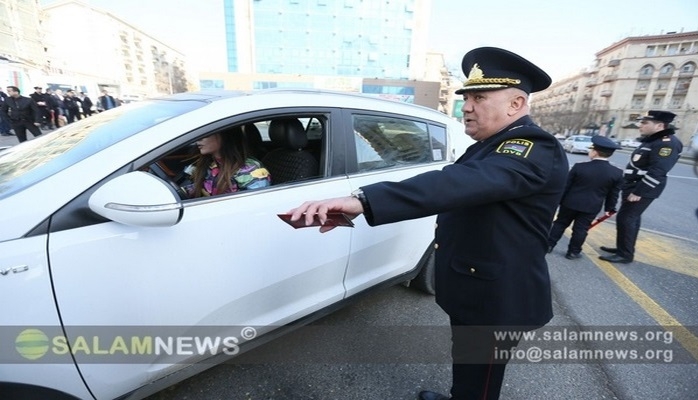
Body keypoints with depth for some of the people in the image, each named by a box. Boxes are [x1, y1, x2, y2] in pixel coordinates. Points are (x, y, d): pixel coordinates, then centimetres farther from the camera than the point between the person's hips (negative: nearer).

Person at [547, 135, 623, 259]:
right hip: (591, 207, 1)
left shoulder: (579, 167, -11)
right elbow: (613, 194, 3)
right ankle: (573, 252, 15)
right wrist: (610, 208, 16)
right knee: (581, 229, 9)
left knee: (560, 224, 12)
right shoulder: (617, 173, -5)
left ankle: (549, 244, 16)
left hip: (570, 203, -1)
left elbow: (565, 186, -5)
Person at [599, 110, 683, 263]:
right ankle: (623, 248, 26)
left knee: (625, 219, -8)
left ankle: (625, 254, 1)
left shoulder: (667, 143, -18)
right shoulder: (651, 140, 13)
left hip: (642, 190, -10)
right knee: (632, 218, 16)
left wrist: (638, 192, -25)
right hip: (633, 187, 10)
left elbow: (656, 173, -25)